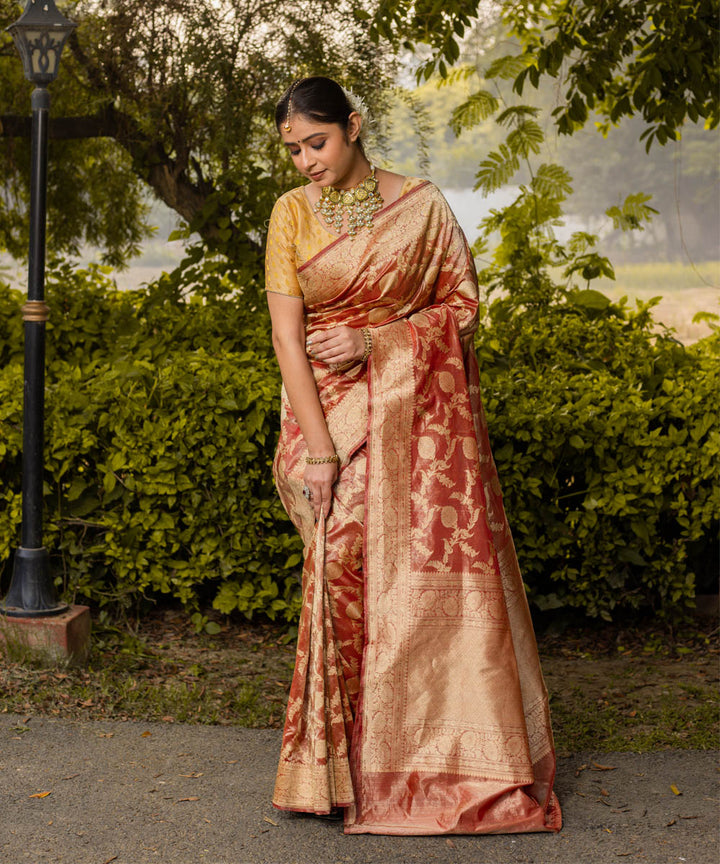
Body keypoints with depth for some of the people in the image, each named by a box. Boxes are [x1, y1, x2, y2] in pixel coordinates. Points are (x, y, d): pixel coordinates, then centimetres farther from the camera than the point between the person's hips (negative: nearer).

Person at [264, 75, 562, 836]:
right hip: (332, 413, 1)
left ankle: (471, 762, 9)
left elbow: (462, 307, 3)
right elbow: (286, 335, -4)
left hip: (419, 413, -1)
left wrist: (375, 343, -12)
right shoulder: (292, 213, 3)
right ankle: (352, 767, 7)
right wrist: (317, 449, -13)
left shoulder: (422, 205, 1)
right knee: (347, 568, -4)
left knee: (439, 568, -4)